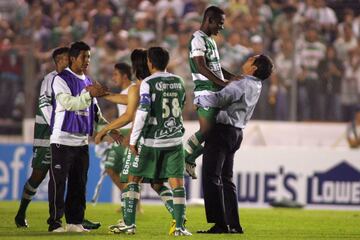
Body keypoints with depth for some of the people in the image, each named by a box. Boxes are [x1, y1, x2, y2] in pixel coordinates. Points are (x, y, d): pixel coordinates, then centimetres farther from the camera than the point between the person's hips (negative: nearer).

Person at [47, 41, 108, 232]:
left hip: (82, 140, 7)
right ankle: (55, 222, -3)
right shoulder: (61, 80, -7)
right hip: (63, 139, -7)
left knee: (79, 183, 8)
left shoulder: (88, 82, 15)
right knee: (59, 182, -5)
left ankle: (75, 222, 13)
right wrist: (89, 94, -28)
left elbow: (95, 111, 20)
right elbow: (68, 103, -21)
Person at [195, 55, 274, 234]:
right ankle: (234, 225, 13)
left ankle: (220, 224, -16)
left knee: (211, 177, -9)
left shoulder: (242, 85, -18)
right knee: (226, 179, 15)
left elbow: (218, 99, -26)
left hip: (222, 131, -9)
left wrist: (198, 100, -9)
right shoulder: (256, 86, 11)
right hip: (236, 132, 9)